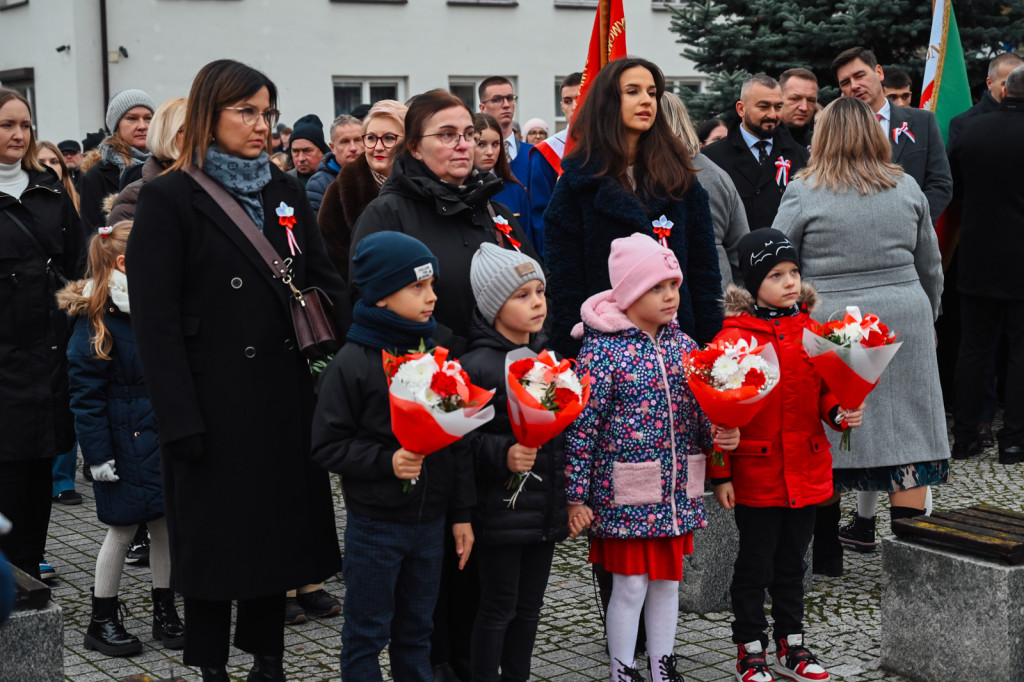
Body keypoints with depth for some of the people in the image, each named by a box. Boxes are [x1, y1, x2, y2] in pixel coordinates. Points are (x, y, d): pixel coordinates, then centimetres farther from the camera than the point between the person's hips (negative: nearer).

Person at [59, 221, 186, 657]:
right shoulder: (96, 322, -14)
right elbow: (86, 394, -15)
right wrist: (98, 453, -17)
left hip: (163, 437, 6)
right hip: (124, 444, -6)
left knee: (168, 525, 9)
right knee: (122, 529, 3)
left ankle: (165, 612, 23)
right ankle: (102, 621, 17)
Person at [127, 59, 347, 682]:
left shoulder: (286, 193, 11)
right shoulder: (170, 199, -6)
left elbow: (326, 285, 10)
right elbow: (155, 320, -11)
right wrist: (180, 418, -17)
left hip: (286, 397, 5)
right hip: (216, 401, -5)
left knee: (280, 529, 12)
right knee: (216, 538, 5)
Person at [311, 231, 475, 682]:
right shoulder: (353, 364, -12)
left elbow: (459, 441, 6)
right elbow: (328, 445, -11)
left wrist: (462, 513, 6)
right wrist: (387, 461, -23)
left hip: (431, 522, 5)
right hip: (375, 525, -4)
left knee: (417, 631, 17)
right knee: (367, 634, 7)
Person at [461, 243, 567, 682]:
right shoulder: (476, 366, -14)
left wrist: (570, 498, 17)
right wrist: (502, 455, -30)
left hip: (545, 510, 7)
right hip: (501, 511, -7)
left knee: (530, 604, 15)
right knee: (498, 607, 4)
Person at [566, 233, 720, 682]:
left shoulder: (682, 344, 5)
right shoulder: (603, 350, -13)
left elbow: (699, 409, 14)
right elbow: (582, 425, -13)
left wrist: (718, 434, -9)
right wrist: (576, 497, -13)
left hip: (677, 490, 6)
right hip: (625, 494, -5)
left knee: (668, 580, 15)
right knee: (631, 583, 2)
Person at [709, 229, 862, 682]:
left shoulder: (812, 331, 5)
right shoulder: (734, 337, -12)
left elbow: (824, 390, 12)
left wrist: (840, 412, -11)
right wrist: (720, 474, -10)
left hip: (806, 470, 5)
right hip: (756, 472, -5)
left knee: (792, 561, 17)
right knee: (755, 563, 7)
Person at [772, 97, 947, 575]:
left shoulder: (804, 194, -5)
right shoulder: (907, 188, 6)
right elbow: (930, 267, 14)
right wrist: (927, 320, 27)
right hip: (902, 320, 2)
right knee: (906, 430, 5)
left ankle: (826, 552, 16)